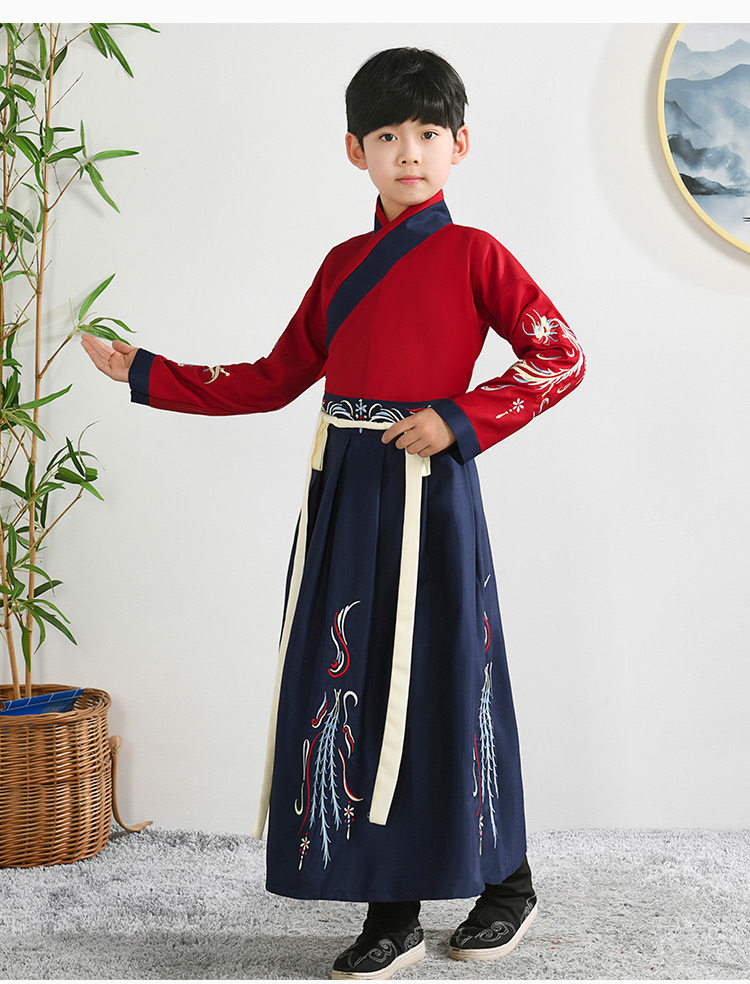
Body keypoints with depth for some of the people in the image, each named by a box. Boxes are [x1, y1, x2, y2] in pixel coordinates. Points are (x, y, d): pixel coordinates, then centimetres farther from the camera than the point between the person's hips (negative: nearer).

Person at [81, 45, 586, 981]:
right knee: (352, 686, 4)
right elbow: (273, 379, 17)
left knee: (446, 684, 0)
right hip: (342, 491, 5)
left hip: (428, 490, -5)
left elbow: (561, 356, -5)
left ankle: (506, 884, 22)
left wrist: (460, 420, -13)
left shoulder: (473, 254, 0)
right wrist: (147, 375, 16)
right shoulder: (342, 262, 14)